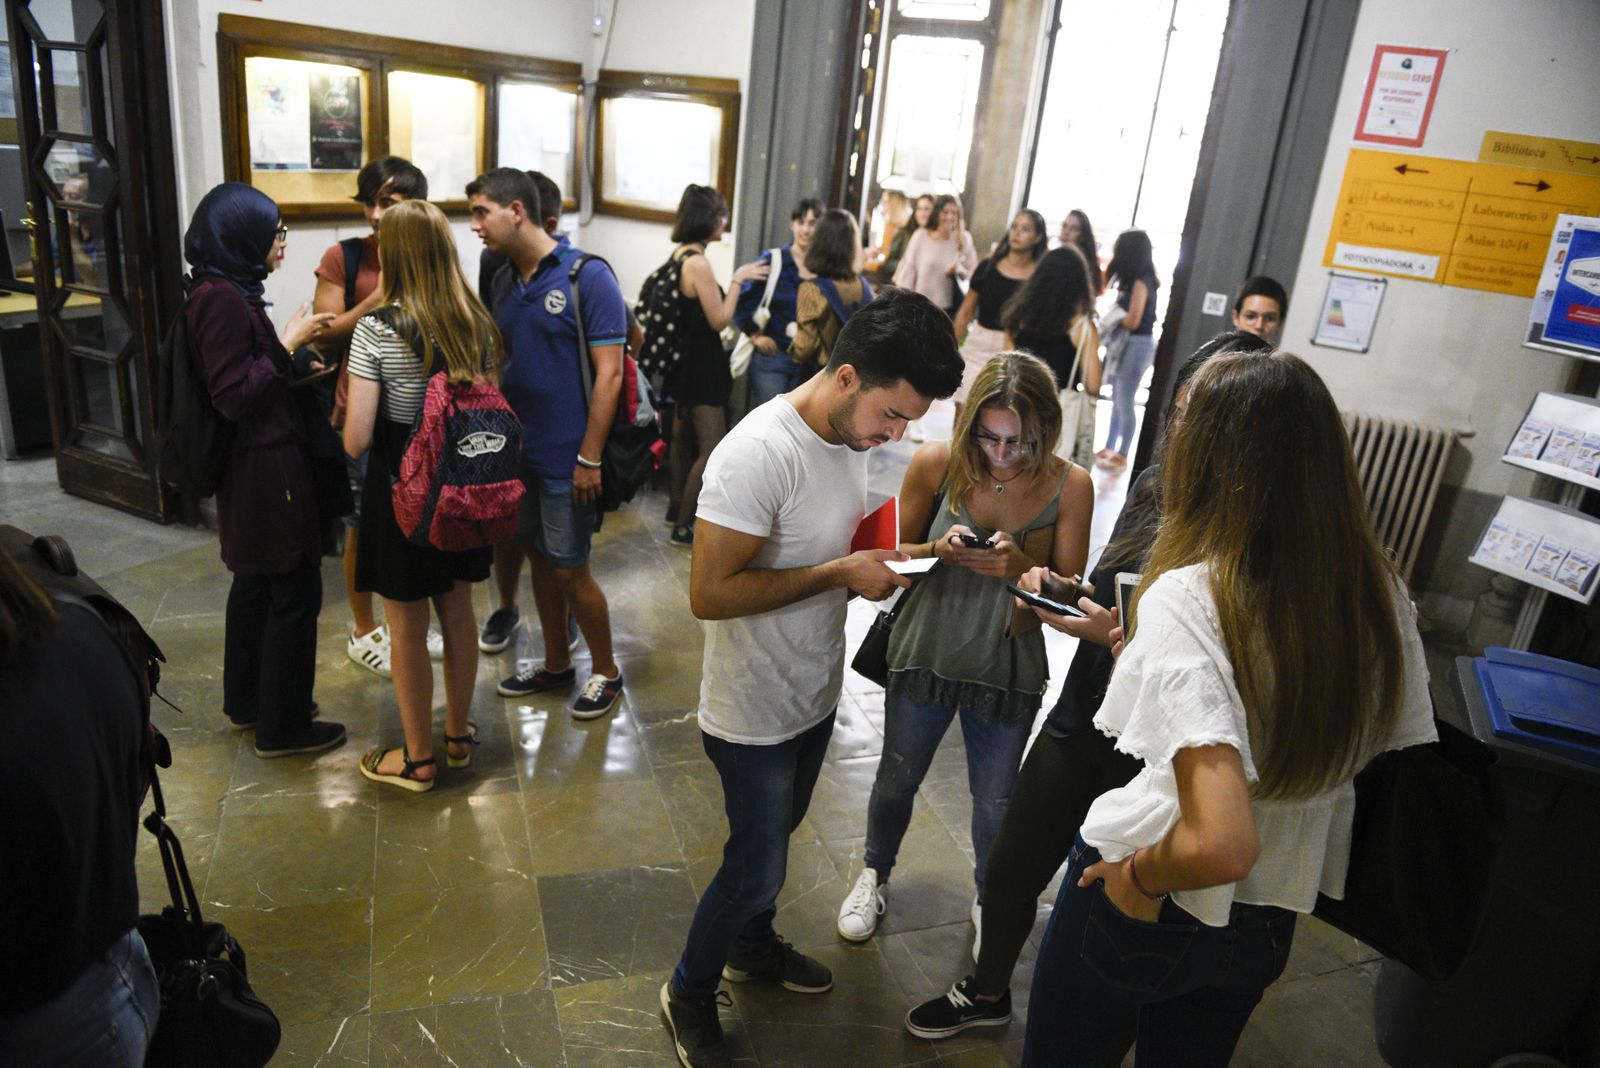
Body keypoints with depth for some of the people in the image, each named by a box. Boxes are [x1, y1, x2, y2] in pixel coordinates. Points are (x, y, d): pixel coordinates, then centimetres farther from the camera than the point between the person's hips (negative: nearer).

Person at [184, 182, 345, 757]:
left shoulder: (228, 292, 10)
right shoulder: (222, 299, -20)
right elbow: (234, 396, -21)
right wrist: (287, 343, -17)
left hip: (254, 462, 11)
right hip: (266, 465, -11)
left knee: (255, 583, 20)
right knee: (295, 593, -1)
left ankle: (246, 702, 35)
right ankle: (283, 726, 11)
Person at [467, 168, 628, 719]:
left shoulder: (587, 276, -13)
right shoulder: (503, 281, 8)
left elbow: (609, 372, -16)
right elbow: (499, 362, 14)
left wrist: (590, 458, -18)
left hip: (566, 460, -7)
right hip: (517, 451, 7)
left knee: (568, 568, 1)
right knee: (538, 557, 16)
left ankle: (606, 672, 22)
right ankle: (556, 663, 34)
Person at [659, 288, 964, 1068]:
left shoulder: (853, 430, -4)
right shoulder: (759, 453, -30)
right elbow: (709, 593, -30)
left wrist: (882, 553, -8)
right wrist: (841, 573, -28)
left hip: (816, 691, 8)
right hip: (755, 710, -7)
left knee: (773, 833, 27)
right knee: (759, 864, 8)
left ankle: (751, 945, 52)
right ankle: (689, 991, 34)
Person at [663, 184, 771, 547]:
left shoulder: (680, 255, 6)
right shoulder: (699, 263, -22)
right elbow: (719, 320, -17)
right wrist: (737, 280, -11)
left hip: (686, 358, 10)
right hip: (702, 363, -10)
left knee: (682, 436, 20)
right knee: (712, 449, -4)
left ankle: (679, 507, 35)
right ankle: (683, 525, 3)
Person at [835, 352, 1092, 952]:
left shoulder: (1069, 486, -15)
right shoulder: (937, 463, -15)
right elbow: (895, 552, -4)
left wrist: (1021, 567, -29)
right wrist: (939, 550, -25)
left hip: (1007, 671, 0)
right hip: (925, 655, 1)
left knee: (996, 801, 18)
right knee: (897, 779, 21)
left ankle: (988, 900, 49)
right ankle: (875, 875, 52)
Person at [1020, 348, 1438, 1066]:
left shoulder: (1189, 596, -30)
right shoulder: (1380, 594, -11)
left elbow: (1221, 844, -38)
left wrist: (1138, 877, -18)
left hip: (1142, 915, -5)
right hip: (1268, 926, 6)